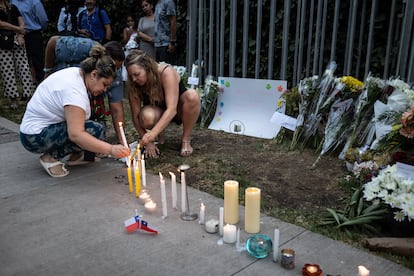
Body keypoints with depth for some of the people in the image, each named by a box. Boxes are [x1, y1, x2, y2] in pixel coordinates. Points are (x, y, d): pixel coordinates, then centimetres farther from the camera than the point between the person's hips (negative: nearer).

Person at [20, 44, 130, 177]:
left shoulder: (76, 72, 1)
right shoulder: (74, 90, -28)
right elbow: (75, 135, -36)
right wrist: (111, 149, -39)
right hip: (35, 137, -10)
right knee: (95, 131, -23)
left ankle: (76, 156, 7)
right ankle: (52, 157, -10)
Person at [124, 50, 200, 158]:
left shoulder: (166, 72, -30)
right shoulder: (133, 84, -19)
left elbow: (172, 109, -38)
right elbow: (136, 117, -17)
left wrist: (153, 133, -48)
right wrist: (148, 142, -22)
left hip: (178, 110, -1)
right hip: (158, 111, 2)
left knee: (192, 95, -36)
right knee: (146, 116, -36)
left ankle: (186, 139, -17)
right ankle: (159, 133, 1)